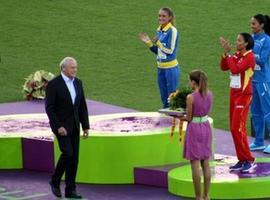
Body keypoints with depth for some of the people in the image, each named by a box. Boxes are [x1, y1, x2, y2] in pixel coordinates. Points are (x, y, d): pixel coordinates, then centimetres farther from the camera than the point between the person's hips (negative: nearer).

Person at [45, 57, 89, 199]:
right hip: (60, 125, -6)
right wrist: (58, 127, -22)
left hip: (74, 125, 6)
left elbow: (82, 106, 10)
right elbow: (49, 108, -15)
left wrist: (86, 126, 5)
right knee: (67, 154, -17)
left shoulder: (78, 83, 6)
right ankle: (55, 181, 5)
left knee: (74, 157, 2)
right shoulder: (53, 84, -14)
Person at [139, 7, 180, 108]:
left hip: (171, 68, -8)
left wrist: (158, 42, -18)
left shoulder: (172, 30, -12)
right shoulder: (159, 30, 9)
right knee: (164, 99, 14)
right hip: (161, 68, 8)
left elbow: (170, 50, -15)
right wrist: (148, 42, 5)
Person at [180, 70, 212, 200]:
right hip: (206, 127, 6)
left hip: (194, 128, -6)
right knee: (205, 164, 12)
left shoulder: (191, 97, -19)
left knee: (195, 165, 1)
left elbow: (189, 118, -12)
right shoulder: (209, 94, -1)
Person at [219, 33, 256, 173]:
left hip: (243, 95, -8)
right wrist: (225, 52, -3)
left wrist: (228, 53, -17)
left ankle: (249, 160, -2)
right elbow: (224, 67, 7)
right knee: (234, 128, 9)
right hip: (234, 93, 8)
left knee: (237, 128, -11)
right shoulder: (237, 55, 9)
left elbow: (235, 69, -26)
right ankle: (241, 160, 15)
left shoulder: (249, 57, -15)